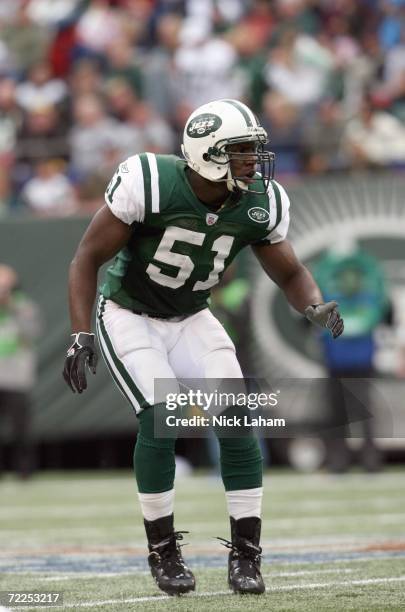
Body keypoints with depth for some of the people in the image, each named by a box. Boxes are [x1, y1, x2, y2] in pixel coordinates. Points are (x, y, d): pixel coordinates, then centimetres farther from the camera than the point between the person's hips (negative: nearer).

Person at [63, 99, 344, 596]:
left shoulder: (260, 204, -14)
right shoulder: (150, 184, -28)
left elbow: (290, 274, 2)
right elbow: (87, 259, -19)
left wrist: (316, 307, -20)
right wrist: (81, 337, -27)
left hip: (190, 321, 4)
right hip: (128, 315, -4)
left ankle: (245, 555, -1)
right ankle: (163, 552, -3)